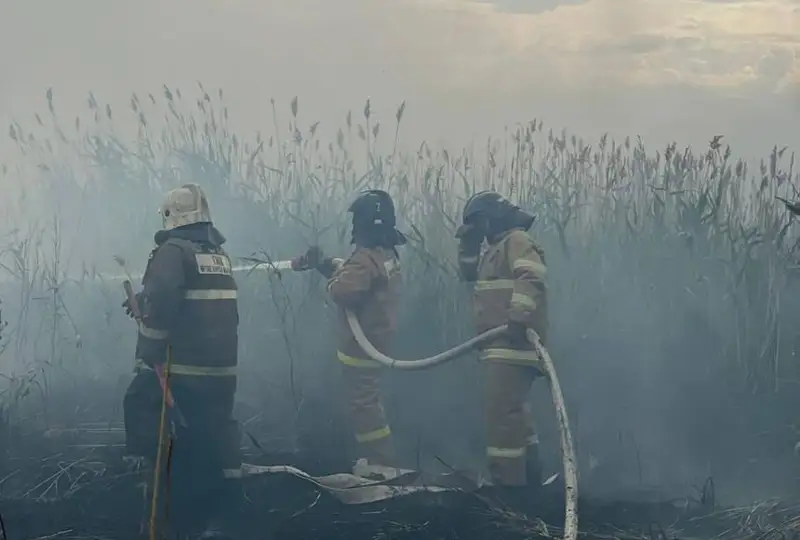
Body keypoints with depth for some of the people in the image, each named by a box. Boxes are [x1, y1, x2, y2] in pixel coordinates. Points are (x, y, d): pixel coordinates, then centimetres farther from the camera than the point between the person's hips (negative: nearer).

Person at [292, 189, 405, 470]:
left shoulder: (366, 259, -24)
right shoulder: (387, 254, 10)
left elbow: (343, 291, -33)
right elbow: (352, 277, 16)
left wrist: (331, 274, -13)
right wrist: (323, 263, 6)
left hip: (360, 345, -11)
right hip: (375, 341, 11)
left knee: (363, 406, -5)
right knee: (369, 402, 20)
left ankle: (384, 465, -4)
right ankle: (379, 460, 27)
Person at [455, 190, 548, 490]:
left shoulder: (517, 240, -8)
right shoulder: (497, 248, 24)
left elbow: (531, 279, -24)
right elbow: (469, 273, 33)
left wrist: (519, 314, -37)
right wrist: (468, 244, 19)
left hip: (512, 344, -11)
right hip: (504, 346, 11)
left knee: (502, 413, -16)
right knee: (514, 413, 17)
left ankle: (508, 483, -17)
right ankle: (528, 479, 27)